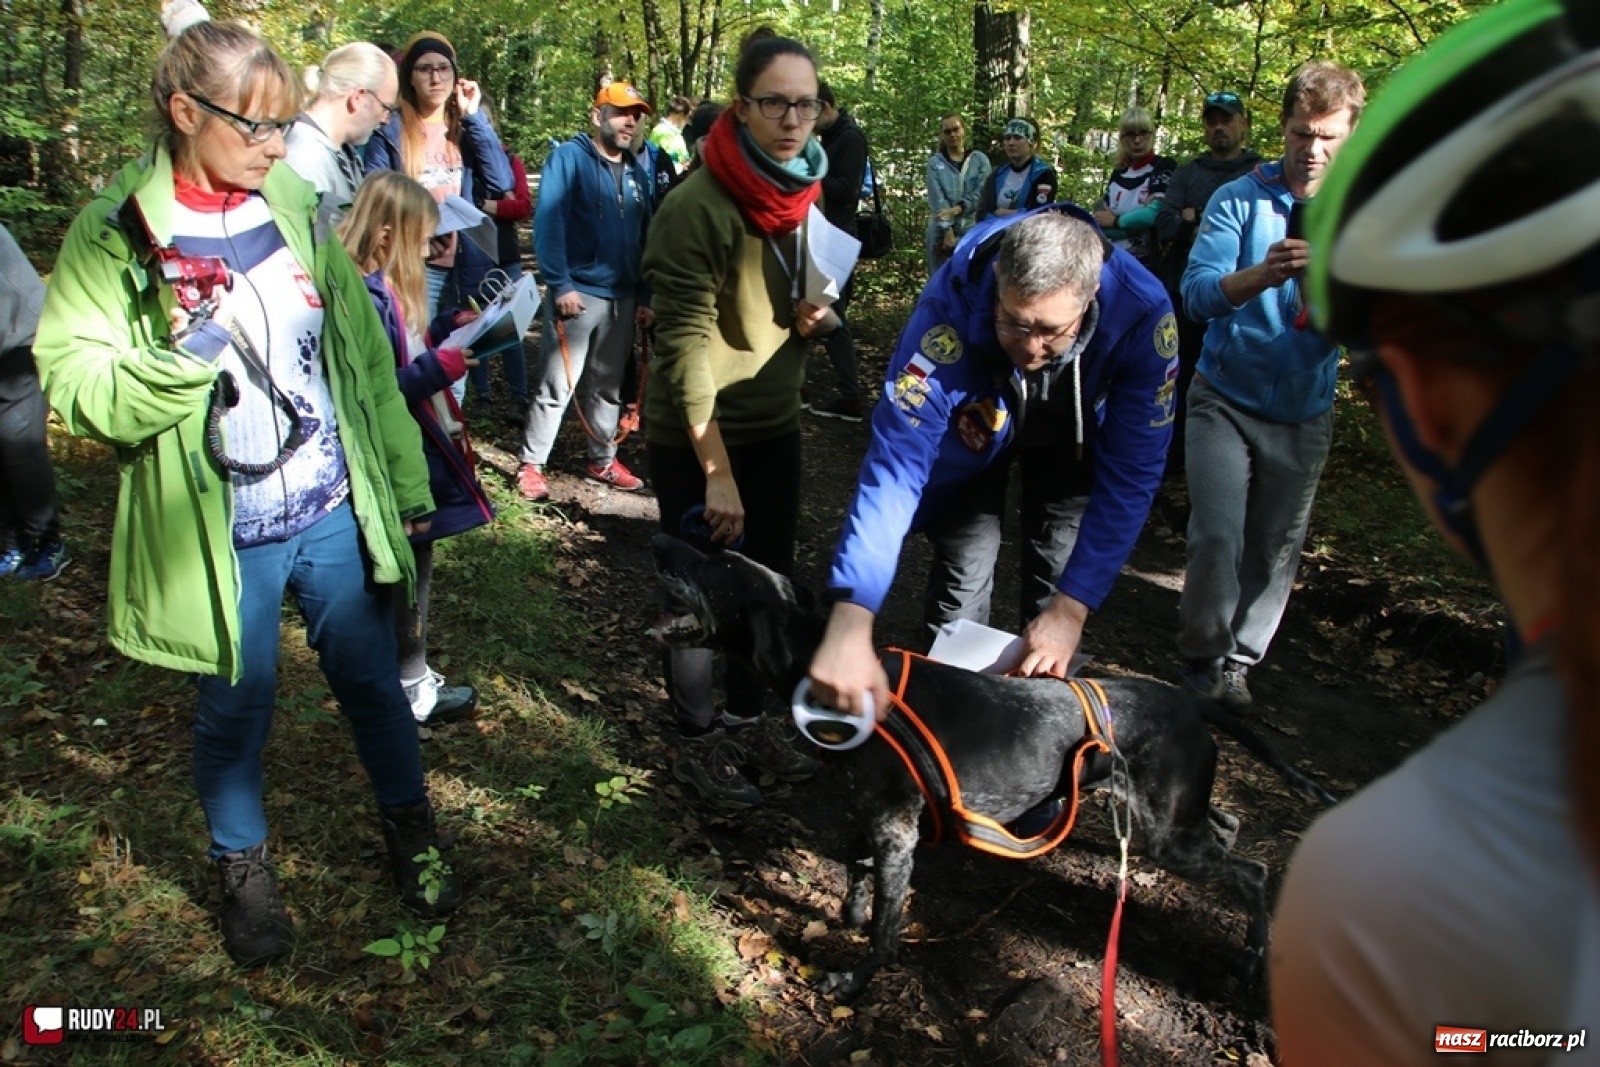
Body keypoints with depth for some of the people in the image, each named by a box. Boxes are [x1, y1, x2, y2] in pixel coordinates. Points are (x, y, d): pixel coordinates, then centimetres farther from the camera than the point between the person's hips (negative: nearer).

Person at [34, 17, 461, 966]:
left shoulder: (294, 205, 1)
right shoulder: (114, 236, -10)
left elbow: (363, 351, 6)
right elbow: (79, 393, -13)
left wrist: (406, 477, 7)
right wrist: (183, 349, -29)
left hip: (337, 509, 3)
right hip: (220, 536, -2)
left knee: (371, 678, 15)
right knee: (237, 708, 15)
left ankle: (412, 830, 38)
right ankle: (244, 868, 40)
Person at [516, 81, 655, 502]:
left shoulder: (638, 173, 12)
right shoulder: (569, 158, -5)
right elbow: (548, 223, -13)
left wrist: (645, 297, 10)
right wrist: (560, 284, -20)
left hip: (623, 297, 6)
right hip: (577, 291, -6)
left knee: (608, 386, 15)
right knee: (555, 386, -2)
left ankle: (603, 460, 26)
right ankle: (531, 464, 8)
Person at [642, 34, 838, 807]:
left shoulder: (803, 192, 5)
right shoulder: (699, 205, -20)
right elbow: (686, 345, -24)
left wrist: (817, 317, -6)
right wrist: (717, 473, -27)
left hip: (774, 426, 7)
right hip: (695, 439, -7)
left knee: (769, 583, 14)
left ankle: (749, 719, 34)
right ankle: (696, 742, 26)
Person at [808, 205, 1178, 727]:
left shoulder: (1142, 312, -36)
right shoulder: (952, 306, -41)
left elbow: (1131, 472, -29)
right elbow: (896, 458, -47)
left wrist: (1072, 608, -34)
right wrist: (850, 625, -57)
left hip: (1072, 438, 1)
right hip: (973, 432, -1)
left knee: (1062, 576, -1)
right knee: (965, 563, -9)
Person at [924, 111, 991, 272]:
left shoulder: (980, 160, 7)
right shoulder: (935, 163, 5)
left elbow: (982, 193, -3)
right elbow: (937, 199, -5)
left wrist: (957, 209, -17)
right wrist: (947, 230, -16)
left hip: (973, 231, 0)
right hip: (941, 233, 0)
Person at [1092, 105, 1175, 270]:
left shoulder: (1165, 167, -2)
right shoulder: (1118, 173, 14)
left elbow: (1155, 214, -17)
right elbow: (1099, 223, 5)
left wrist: (1115, 221, -2)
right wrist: (1135, 226, -11)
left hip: (1148, 264, -5)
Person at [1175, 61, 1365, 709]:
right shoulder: (1240, 199, -7)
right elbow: (1198, 294, -20)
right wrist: (1262, 275, -40)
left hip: (1303, 411, 2)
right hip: (1226, 400, -2)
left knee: (1277, 549, 8)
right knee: (1217, 537, -9)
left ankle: (1239, 660, 28)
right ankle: (1203, 657, 13)